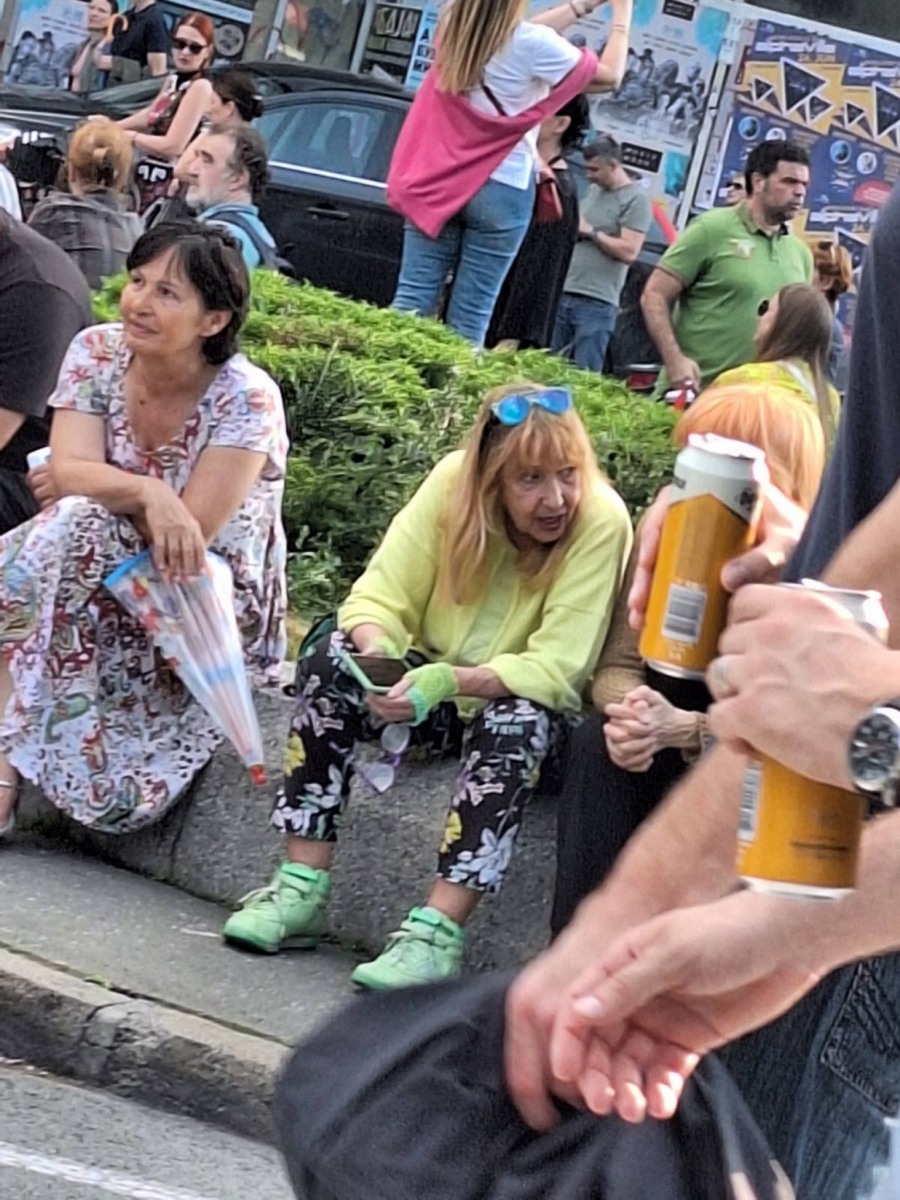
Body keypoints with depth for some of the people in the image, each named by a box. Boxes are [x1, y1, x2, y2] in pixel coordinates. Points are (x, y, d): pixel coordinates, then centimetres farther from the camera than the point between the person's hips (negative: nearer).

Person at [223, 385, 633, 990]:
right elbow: (379, 600, -13)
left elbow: (555, 670, -27)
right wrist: (378, 654, -36)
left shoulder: (602, 522, -24)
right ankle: (303, 889, -21)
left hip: (524, 702, -3)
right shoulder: (454, 481, -14)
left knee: (518, 720, -36)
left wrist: (449, 681, -41)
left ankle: (437, 933, -38)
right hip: (433, 684, 4)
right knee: (333, 658, -22)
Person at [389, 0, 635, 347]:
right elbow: (609, 76, 0)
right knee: (469, 317, -3)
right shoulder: (532, 44, -15)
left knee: (412, 300, 2)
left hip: (438, 180, 5)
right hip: (502, 190, -5)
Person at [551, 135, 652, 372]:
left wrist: (591, 231, -11)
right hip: (566, 294, 8)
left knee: (584, 373, -10)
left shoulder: (636, 199, -7)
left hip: (597, 302, -8)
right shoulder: (593, 191, 17)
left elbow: (629, 252, -15)